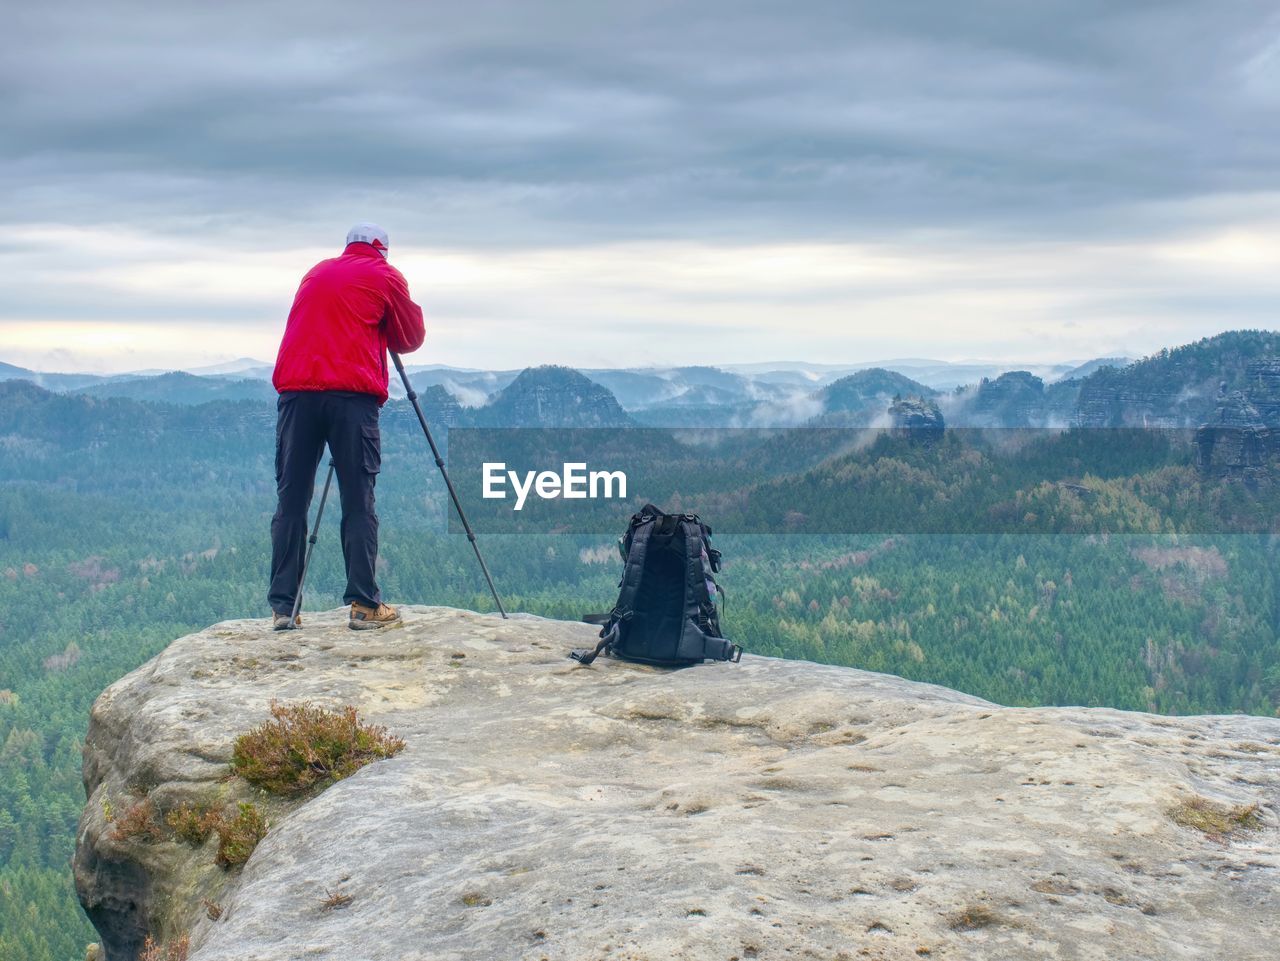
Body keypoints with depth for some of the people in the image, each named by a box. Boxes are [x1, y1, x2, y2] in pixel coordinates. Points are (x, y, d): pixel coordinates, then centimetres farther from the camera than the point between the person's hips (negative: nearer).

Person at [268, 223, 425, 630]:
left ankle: (283, 606, 1)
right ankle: (364, 604, -4)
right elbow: (411, 338, 16)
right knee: (358, 501, -2)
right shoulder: (386, 276, 10)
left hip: (295, 390, 4)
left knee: (290, 500, 4)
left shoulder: (315, 273, 24)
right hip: (352, 395, -4)